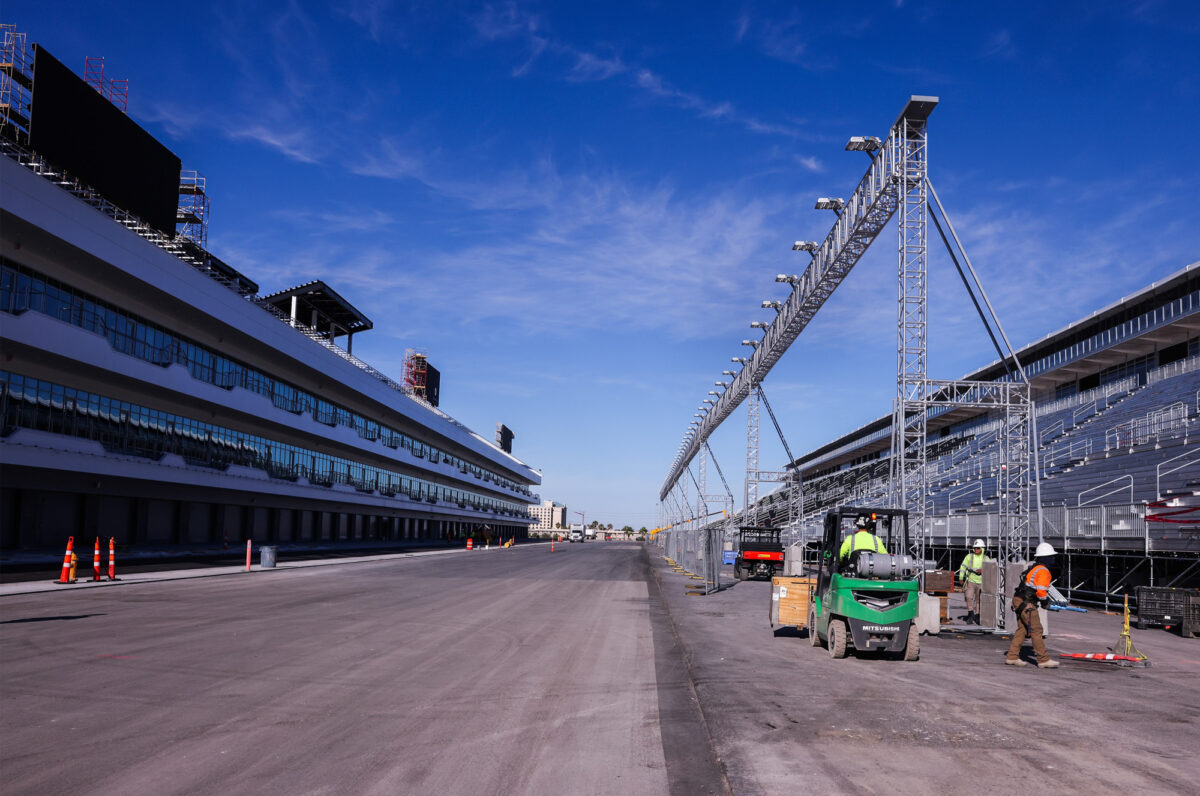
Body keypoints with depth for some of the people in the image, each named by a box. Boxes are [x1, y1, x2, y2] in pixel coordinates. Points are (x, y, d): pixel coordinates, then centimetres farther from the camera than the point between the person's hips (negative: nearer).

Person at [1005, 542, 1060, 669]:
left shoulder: (1034, 568, 18)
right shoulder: (1043, 571, -12)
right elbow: (1041, 591, -21)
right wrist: (1045, 600, -1)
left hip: (1018, 600, 10)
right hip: (1027, 604, -10)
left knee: (1022, 629, 12)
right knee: (1036, 631, -5)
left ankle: (1012, 657, 13)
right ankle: (1044, 660, -2)